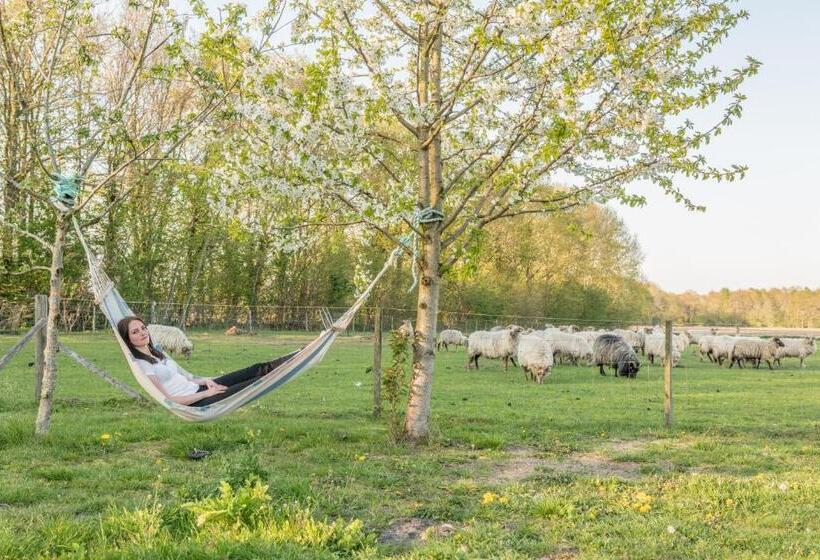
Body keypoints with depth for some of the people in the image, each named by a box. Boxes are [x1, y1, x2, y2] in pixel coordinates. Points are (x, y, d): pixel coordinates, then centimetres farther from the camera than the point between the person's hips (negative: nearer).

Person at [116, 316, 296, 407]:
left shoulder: (155, 353, 13)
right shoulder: (139, 365, -15)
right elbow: (169, 400, -18)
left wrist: (204, 381, -1)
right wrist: (206, 394, -15)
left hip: (196, 389, 8)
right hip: (196, 404, -8)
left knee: (257, 370, -2)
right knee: (255, 383, -12)